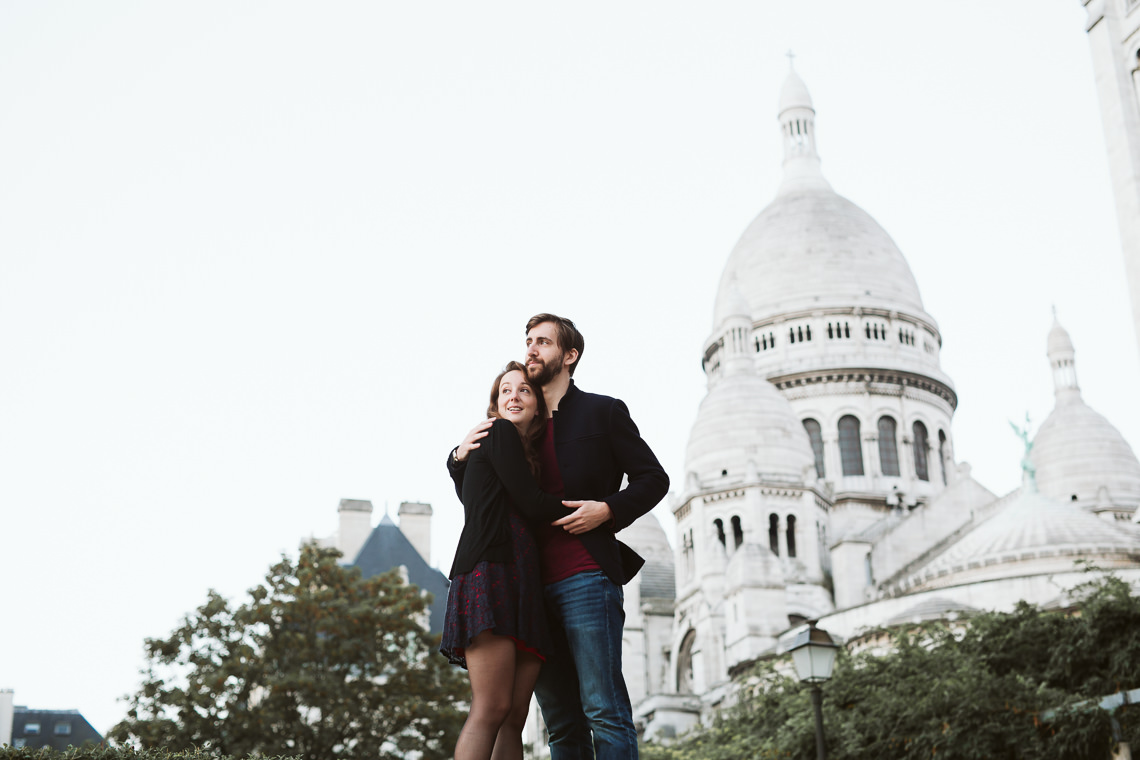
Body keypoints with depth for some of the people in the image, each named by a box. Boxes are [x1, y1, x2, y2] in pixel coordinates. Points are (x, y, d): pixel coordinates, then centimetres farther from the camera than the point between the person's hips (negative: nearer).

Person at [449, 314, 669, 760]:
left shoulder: (602, 412, 8)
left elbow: (653, 479, 6)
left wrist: (606, 509, -11)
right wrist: (461, 460, 4)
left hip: (586, 578, -5)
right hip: (534, 585, 5)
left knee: (603, 709, -10)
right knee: (561, 723, 6)